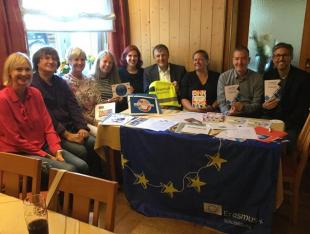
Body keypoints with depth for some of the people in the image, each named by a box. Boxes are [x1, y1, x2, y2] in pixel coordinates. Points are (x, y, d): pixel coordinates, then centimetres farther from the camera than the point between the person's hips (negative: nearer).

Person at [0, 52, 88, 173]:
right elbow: (15, 139, -12)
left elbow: (48, 125, 4)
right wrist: (45, 155, -13)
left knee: (82, 166, -12)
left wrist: (57, 150, -10)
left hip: (43, 146, 6)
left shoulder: (35, 93, 5)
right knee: (69, 170, -22)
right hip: (19, 153, -5)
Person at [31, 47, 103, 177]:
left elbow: (74, 107, 7)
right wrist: (66, 134, -18)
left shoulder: (61, 82, 15)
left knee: (94, 144, -15)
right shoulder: (32, 85, -6)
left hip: (70, 128, 6)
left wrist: (82, 127, -8)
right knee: (81, 151, -24)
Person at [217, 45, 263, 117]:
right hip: (229, 116, -1)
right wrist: (228, 112, -20)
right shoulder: (223, 77, 5)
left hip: (249, 117, 1)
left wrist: (243, 107, -20)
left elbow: (257, 105, 0)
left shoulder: (257, 78, 4)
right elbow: (221, 102, 0)